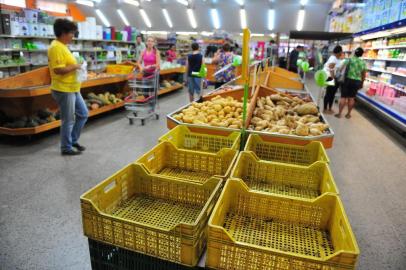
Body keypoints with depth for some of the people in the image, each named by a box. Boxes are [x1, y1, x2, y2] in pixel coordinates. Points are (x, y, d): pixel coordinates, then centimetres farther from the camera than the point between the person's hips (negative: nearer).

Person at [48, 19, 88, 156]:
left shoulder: (62, 46, 14)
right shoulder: (56, 47, -18)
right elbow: (58, 70, -26)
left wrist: (75, 66, 8)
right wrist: (75, 66, -15)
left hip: (72, 89, 10)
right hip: (63, 90, -10)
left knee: (83, 114, 16)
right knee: (68, 120, 1)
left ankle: (73, 140, 30)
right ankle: (66, 148, 16)